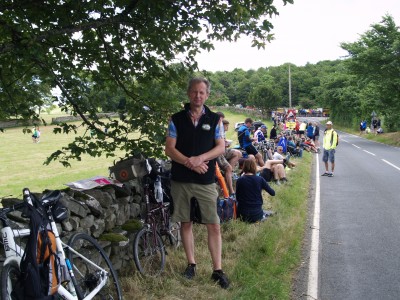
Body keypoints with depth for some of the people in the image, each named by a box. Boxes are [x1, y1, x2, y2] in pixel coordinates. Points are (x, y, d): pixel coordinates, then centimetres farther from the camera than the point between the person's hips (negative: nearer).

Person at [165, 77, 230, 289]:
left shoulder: (214, 119, 5)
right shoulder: (176, 119, 3)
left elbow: (221, 147, 0)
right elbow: (169, 149, -2)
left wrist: (200, 158, -17)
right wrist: (190, 163, -16)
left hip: (206, 181, 0)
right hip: (181, 180, 1)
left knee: (214, 225, -1)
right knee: (186, 223, 9)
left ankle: (217, 270, 8)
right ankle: (191, 264, 24)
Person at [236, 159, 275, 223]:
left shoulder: (239, 180, -7)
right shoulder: (260, 179, -8)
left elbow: (237, 198, 0)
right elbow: (273, 193, 1)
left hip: (243, 213, 0)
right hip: (257, 214, 0)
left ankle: (244, 219, 11)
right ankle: (260, 218, 8)